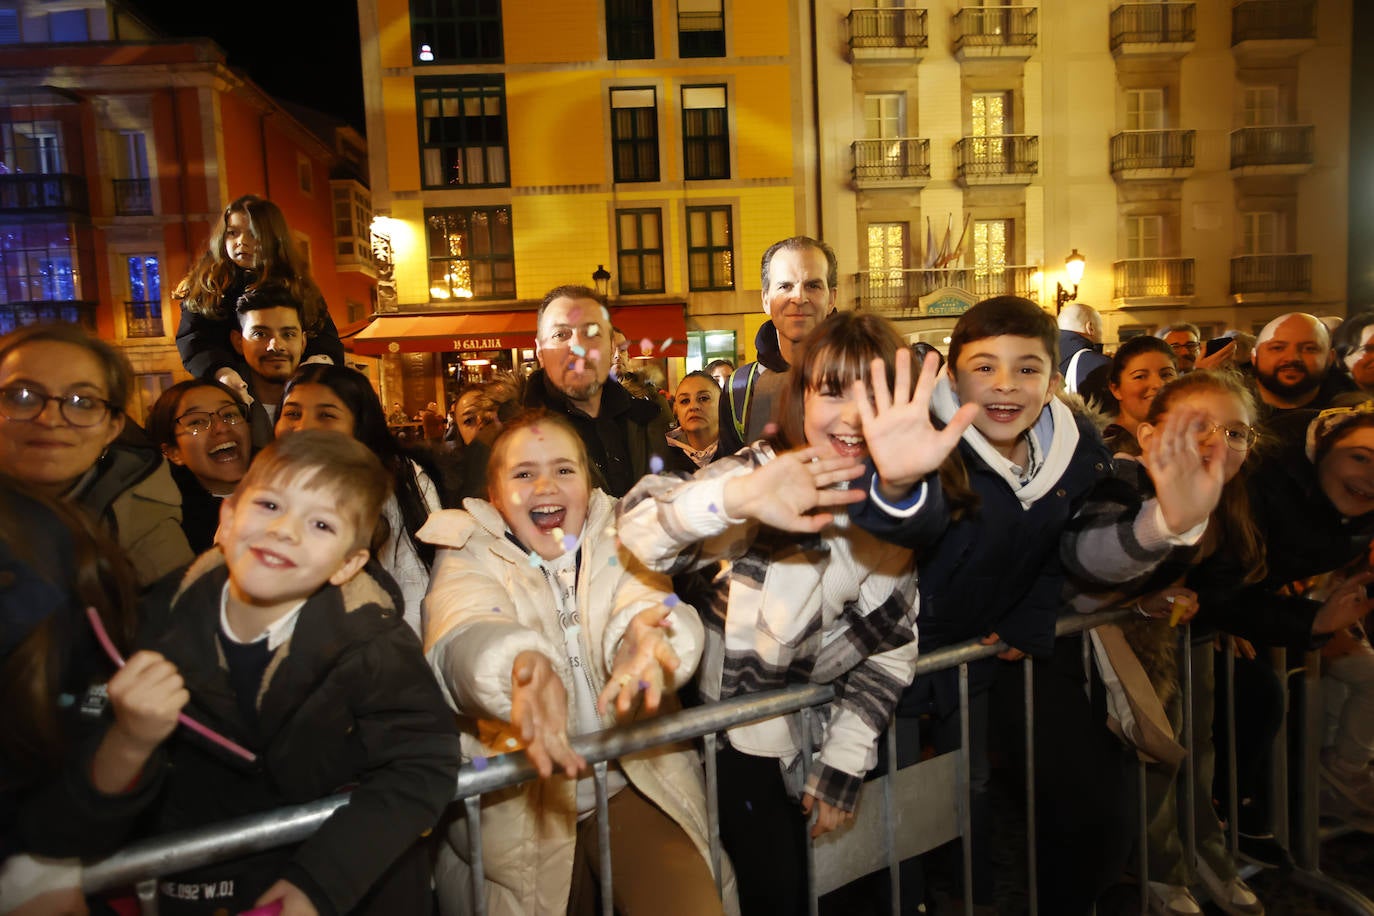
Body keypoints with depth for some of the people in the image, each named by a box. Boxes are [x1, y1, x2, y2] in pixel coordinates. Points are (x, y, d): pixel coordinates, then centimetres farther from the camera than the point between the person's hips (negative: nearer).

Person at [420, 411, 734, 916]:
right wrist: (522, 664, -46)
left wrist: (644, 631, -42)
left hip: (635, 785, 1)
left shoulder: (618, 545, 5)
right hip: (517, 802, 0)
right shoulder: (469, 557, 0)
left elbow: (646, 596, -16)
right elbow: (466, 634, -22)